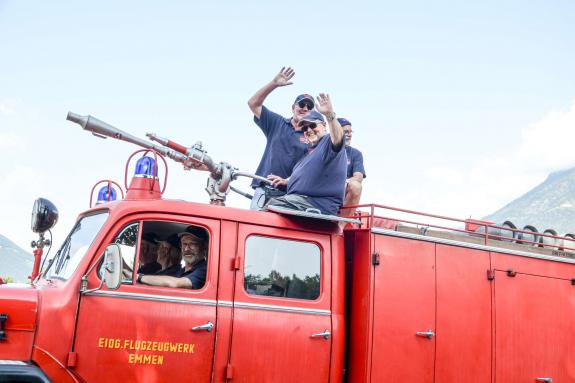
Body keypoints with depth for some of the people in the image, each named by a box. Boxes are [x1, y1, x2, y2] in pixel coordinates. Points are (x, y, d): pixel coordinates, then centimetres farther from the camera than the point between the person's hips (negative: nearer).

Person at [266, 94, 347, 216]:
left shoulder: (329, 142, -3)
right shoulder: (311, 150, 27)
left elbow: (338, 137, -29)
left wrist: (330, 115, -48)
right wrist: (285, 181, 20)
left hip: (316, 204, -10)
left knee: (270, 206, -23)